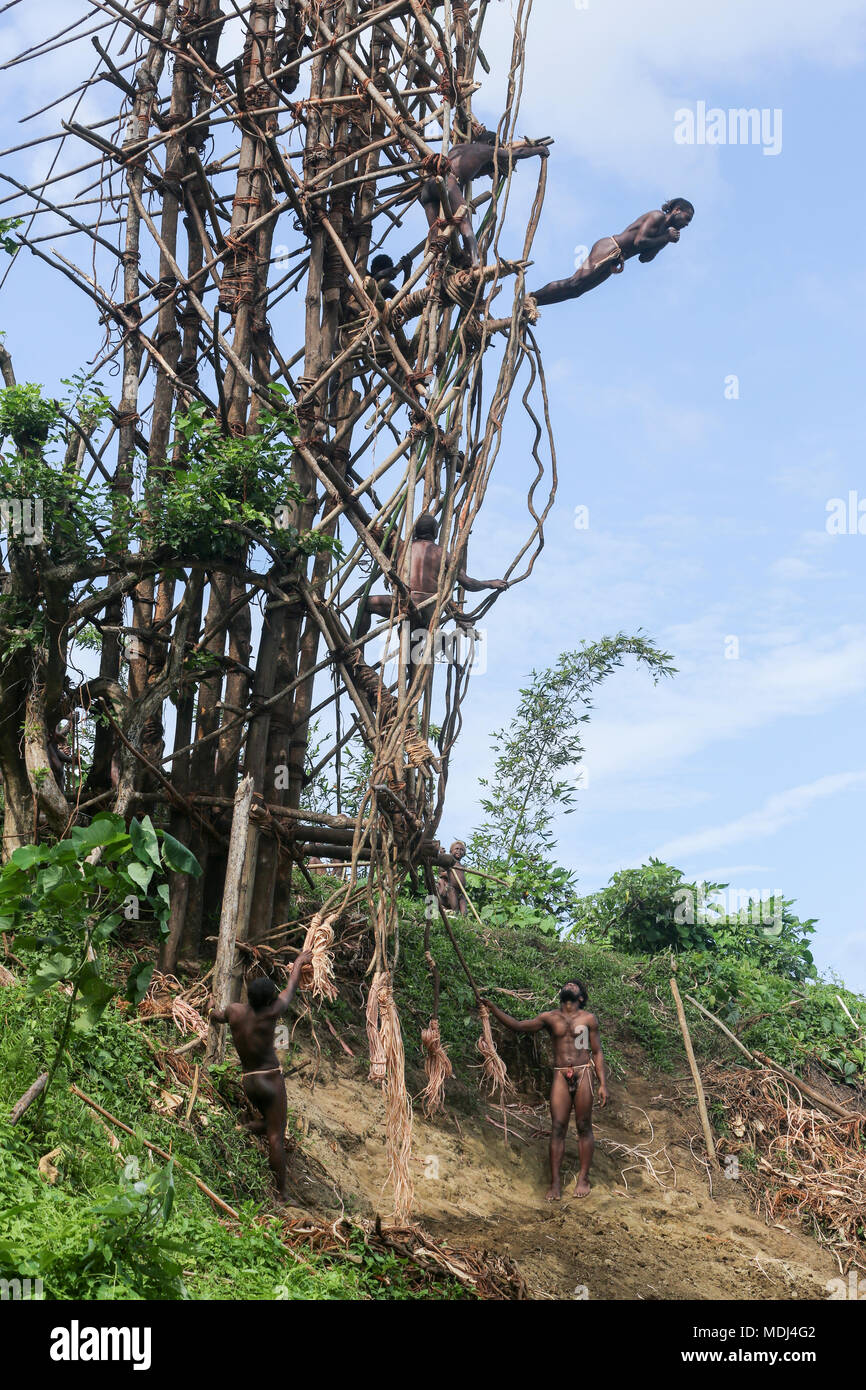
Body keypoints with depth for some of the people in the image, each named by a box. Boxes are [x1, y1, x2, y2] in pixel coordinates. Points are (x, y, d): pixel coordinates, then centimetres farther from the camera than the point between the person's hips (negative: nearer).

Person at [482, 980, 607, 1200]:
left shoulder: (588, 1019, 6)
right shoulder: (550, 1018, 8)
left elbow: (597, 1052, 6)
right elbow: (517, 1025, 5)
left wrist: (603, 1084, -1)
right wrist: (493, 1009, -6)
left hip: (583, 1074, -1)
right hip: (561, 1076, 1)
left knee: (584, 1127, 2)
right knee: (557, 1128, -4)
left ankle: (583, 1178, 13)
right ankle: (555, 1182, -1)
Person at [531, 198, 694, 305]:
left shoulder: (664, 230, 22)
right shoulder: (657, 217, -6)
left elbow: (644, 258, 18)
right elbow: (639, 242, -19)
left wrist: (664, 241, 6)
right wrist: (665, 238, -9)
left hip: (612, 260, 9)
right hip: (608, 250, -9)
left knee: (575, 290, 2)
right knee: (574, 284, -18)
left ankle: (532, 301, 0)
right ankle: (532, 298, -18)